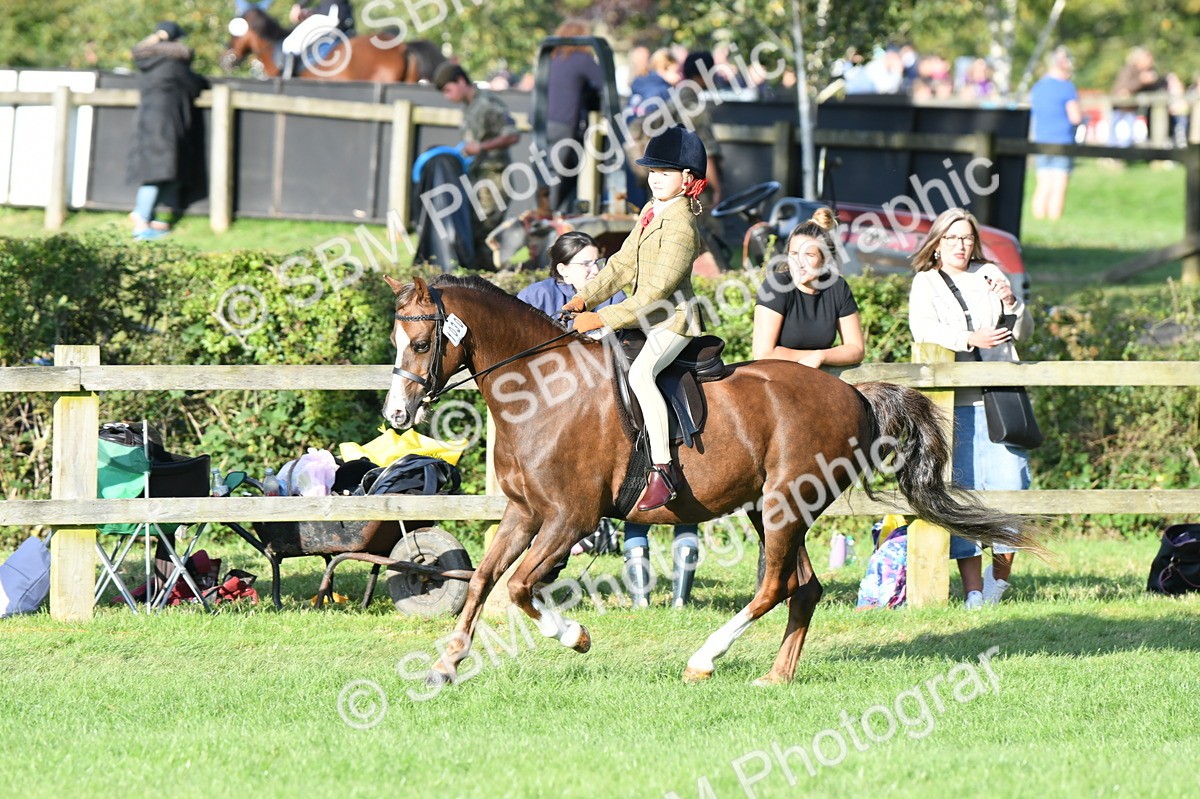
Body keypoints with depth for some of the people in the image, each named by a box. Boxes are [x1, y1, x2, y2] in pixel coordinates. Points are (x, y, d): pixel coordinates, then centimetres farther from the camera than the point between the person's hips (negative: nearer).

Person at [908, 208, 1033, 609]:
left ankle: (1001, 570, 10)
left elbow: (1023, 332, 15)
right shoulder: (926, 283, 11)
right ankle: (972, 587, -7)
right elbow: (923, 329, -8)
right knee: (962, 489, -8)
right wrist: (969, 339, -24)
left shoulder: (989, 275, 19)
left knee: (1010, 483, -8)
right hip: (953, 402, -2)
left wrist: (1011, 303, -6)